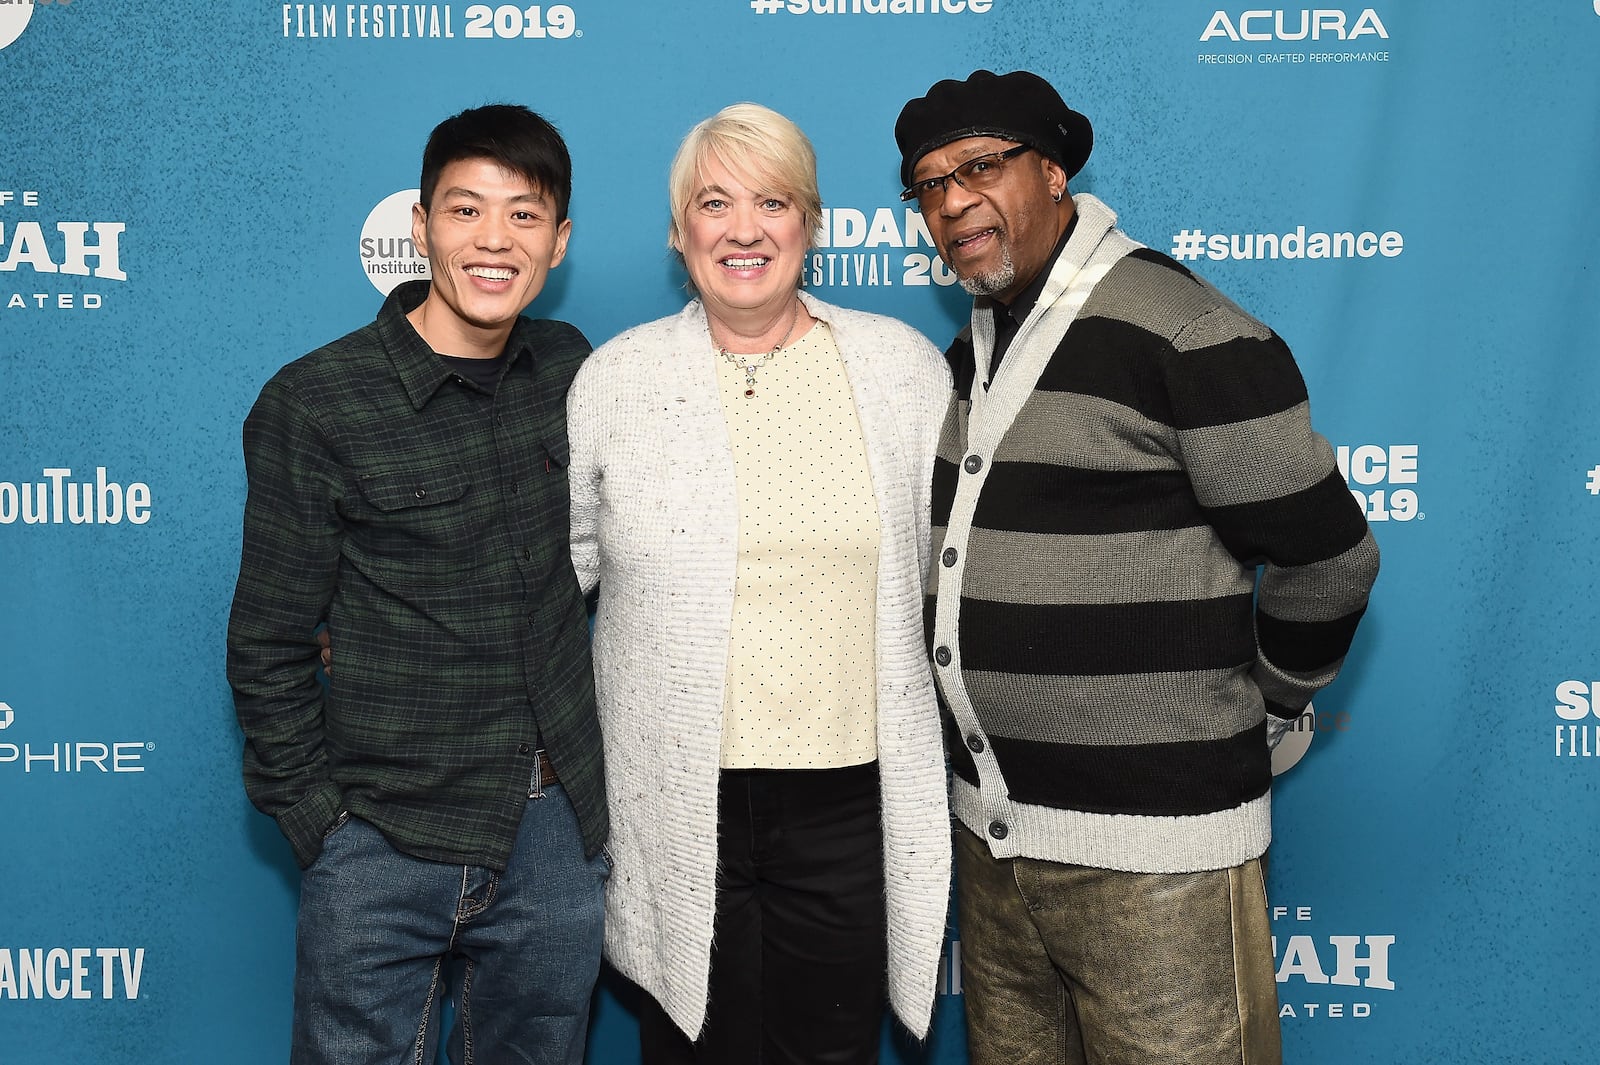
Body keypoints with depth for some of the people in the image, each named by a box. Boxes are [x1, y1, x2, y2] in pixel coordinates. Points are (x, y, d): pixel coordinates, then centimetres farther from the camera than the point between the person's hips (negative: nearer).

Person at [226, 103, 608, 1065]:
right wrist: (320, 821, -6)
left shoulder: (569, 368, 2)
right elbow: (268, 649, -5)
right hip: (386, 843, -4)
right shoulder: (314, 405, -11)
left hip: (560, 827, 4)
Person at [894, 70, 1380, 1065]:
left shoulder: (1182, 332, -14)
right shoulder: (972, 350, 12)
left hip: (1154, 844, -7)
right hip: (992, 831, 8)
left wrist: (1257, 710, 1)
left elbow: (1327, 559, -11)